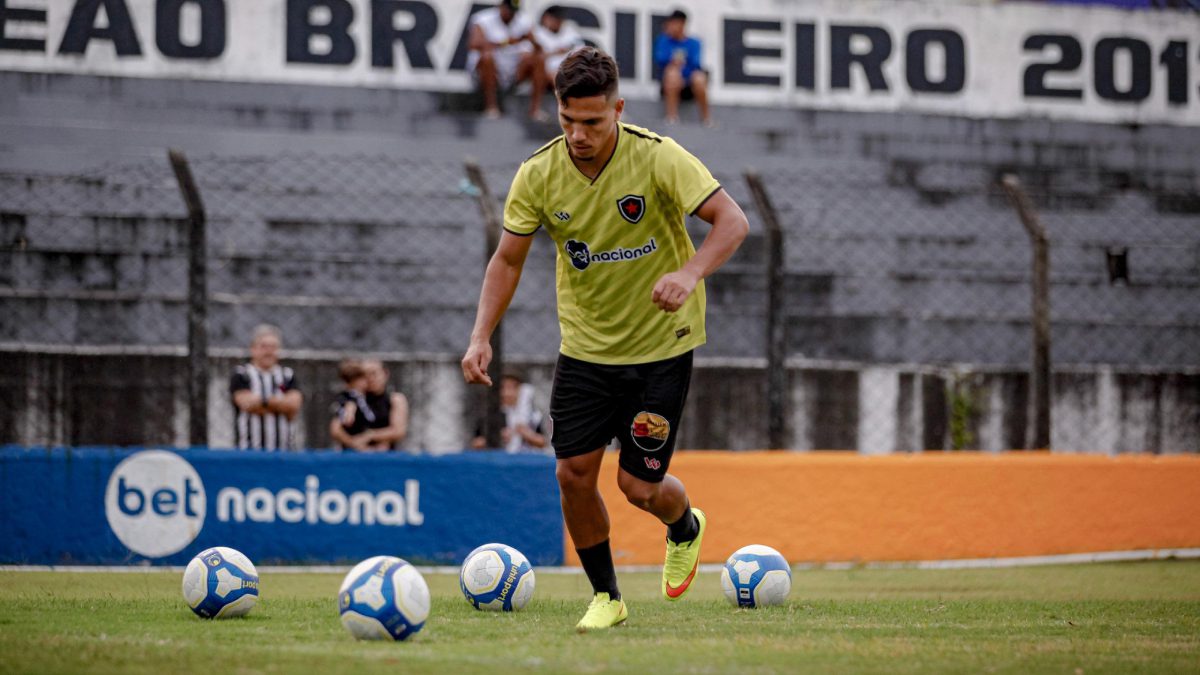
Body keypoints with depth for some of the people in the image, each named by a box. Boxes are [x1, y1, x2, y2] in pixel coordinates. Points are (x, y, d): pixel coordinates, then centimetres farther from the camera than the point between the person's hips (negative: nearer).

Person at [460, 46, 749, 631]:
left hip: (661, 343, -3)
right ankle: (606, 596, 16)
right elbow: (508, 259, 0)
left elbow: (732, 220, -22)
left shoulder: (658, 159, -19)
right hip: (585, 346, 3)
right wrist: (481, 336, -13)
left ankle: (686, 529, 31)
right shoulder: (538, 174, -9)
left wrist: (690, 274, -40)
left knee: (638, 484, -5)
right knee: (573, 473, -5)